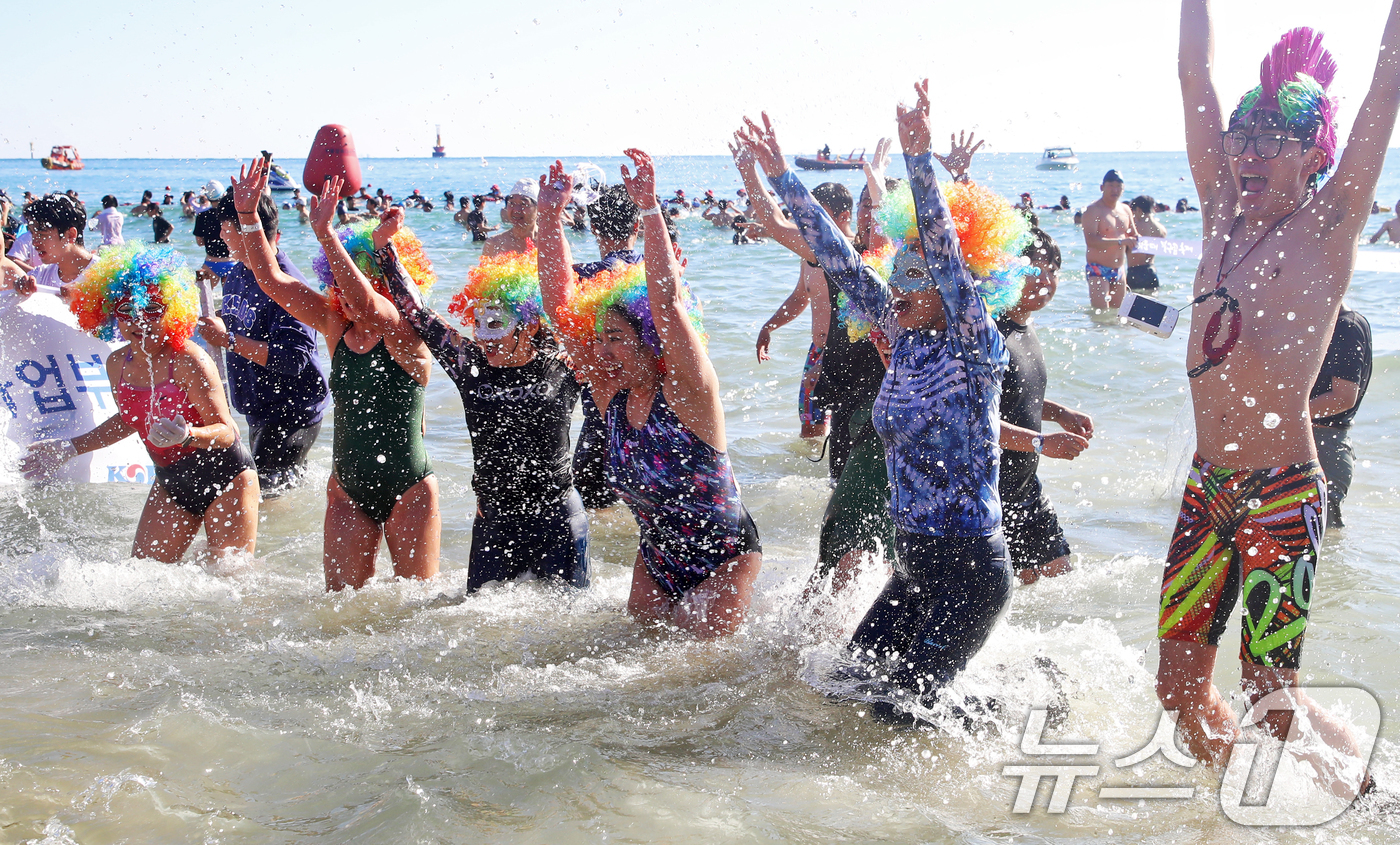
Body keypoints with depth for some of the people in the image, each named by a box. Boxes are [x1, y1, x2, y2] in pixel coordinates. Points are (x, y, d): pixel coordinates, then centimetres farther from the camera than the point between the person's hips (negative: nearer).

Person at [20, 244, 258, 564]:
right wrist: (68, 449, 19)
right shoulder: (117, 364, 0)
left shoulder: (188, 361, -21)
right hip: (171, 482, 7)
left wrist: (188, 435, -42)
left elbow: (227, 432, -21)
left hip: (225, 478, -7)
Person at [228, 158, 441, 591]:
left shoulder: (406, 333, -13)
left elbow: (366, 304, -33)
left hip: (408, 488, -5)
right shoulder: (337, 327, 3)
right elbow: (273, 280, 3)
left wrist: (325, 233, -38)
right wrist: (247, 215, -6)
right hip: (348, 488, 5)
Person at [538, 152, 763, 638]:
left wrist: (649, 207, -41)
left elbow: (667, 300, -37)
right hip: (656, 558, 6)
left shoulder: (686, 391, -22)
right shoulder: (612, 394, -6)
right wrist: (550, 217, -16)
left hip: (726, 557, -6)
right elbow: (559, 305, -9)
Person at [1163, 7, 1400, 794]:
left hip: (1282, 494, -5)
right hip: (1206, 489, 5)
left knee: (1271, 703, -1)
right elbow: (1196, 73, 9)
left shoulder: (1328, 226, -4)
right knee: (1182, 689, 10)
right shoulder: (1224, 212, 8)